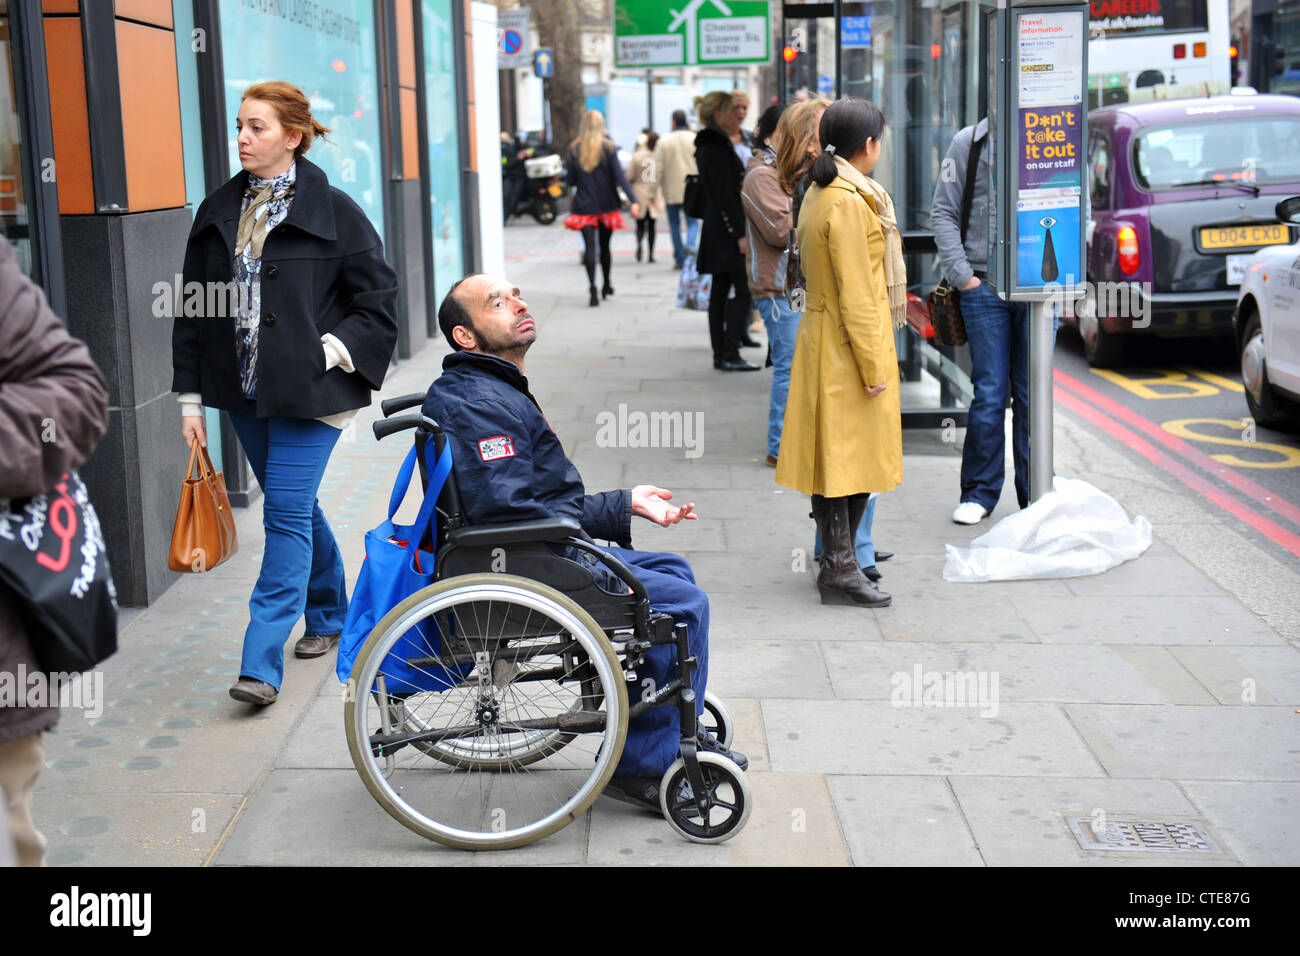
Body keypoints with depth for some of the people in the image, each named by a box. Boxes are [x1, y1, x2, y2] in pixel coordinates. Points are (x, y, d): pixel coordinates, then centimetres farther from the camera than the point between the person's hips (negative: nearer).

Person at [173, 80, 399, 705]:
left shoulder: (332, 212, -5)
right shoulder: (218, 214, 9)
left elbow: (379, 299, -2)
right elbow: (193, 312, 11)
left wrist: (333, 351, -13)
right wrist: (191, 398, 7)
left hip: (308, 393, -5)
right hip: (245, 392, 5)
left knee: (287, 514, -10)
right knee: (294, 508, 16)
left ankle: (262, 664, -10)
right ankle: (331, 615, 36)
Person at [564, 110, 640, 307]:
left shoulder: (574, 149, -1)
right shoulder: (608, 147, -6)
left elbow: (571, 179, 2)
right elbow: (619, 177, -13)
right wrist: (633, 201, -17)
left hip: (583, 206, 0)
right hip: (606, 205, 0)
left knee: (589, 247, -5)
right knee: (605, 246, 16)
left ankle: (592, 288, -23)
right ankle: (606, 286, 29)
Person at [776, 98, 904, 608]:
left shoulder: (820, 193, 12)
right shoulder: (848, 203, -18)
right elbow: (855, 295, -20)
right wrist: (872, 365, -17)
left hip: (824, 339, 10)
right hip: (848, 349, -9)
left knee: (842, 453, 14)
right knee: (847, 454, -4)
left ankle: (840, 560, 22)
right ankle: (840, 570, 2)